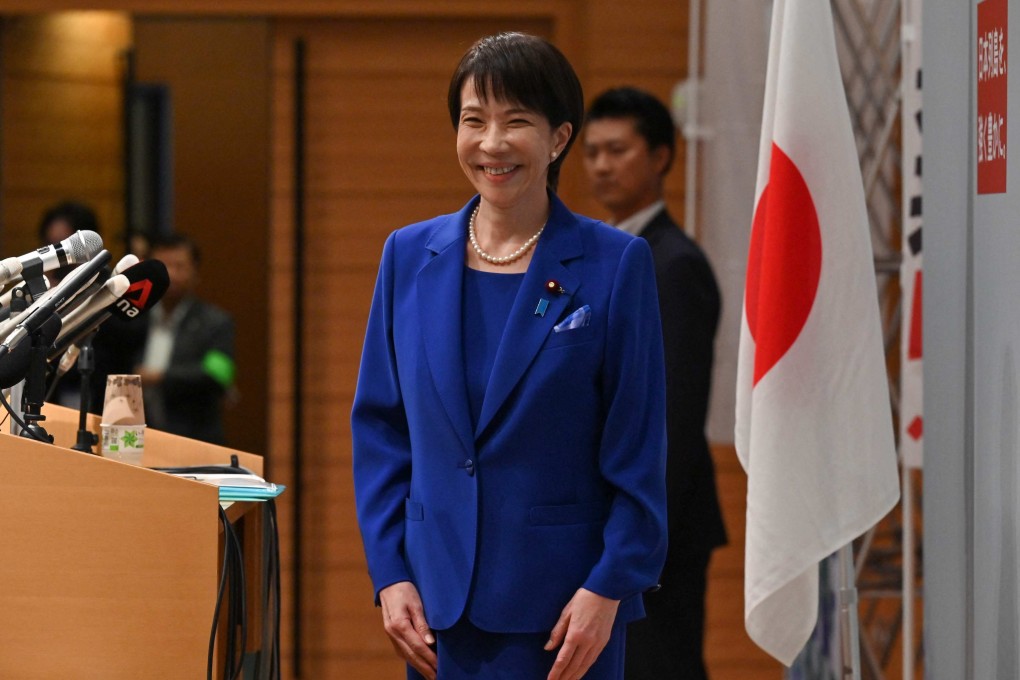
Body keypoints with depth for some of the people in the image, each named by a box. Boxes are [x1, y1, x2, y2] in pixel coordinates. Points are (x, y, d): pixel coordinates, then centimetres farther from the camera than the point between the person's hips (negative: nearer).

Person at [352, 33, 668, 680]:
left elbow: (639, 451, -4)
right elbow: (380, 428, 9)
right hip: (438, 599, 3)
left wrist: (609, 586, -10)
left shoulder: (616, 264, -3)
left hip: (562, 601, -3)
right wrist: (390, 573, 1)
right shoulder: (410, 256, 7)